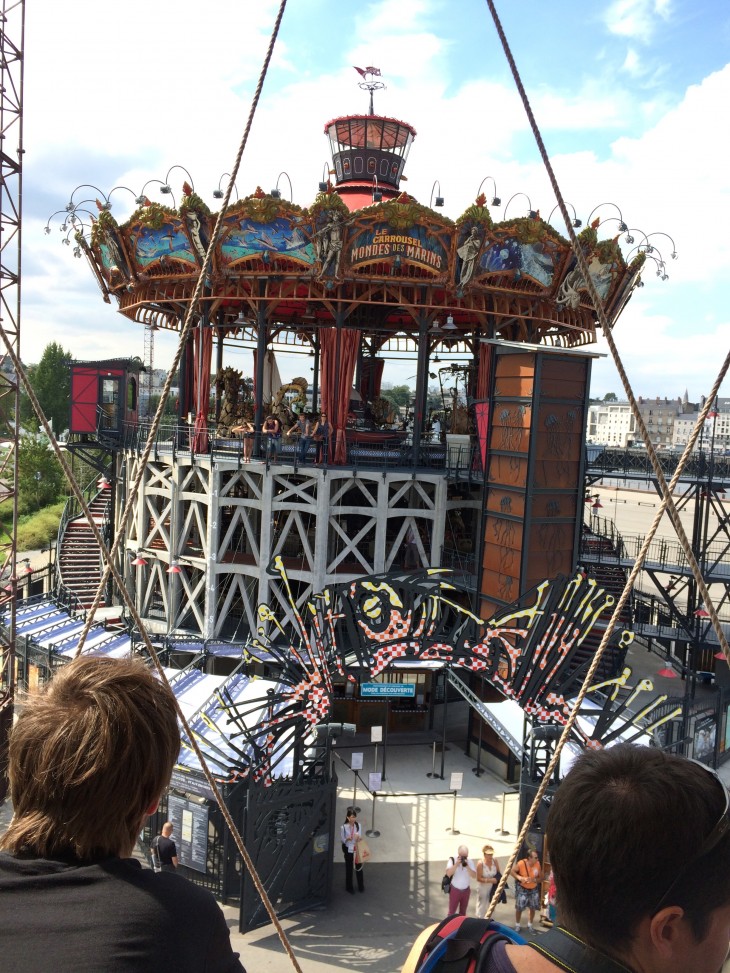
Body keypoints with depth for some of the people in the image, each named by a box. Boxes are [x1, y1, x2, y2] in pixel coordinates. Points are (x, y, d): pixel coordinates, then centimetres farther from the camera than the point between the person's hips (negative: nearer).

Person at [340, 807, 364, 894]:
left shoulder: (358, 825, -11)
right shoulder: (343, 827, -20)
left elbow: (360, 838, -2)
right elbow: (343, 840, -10)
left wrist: (359, 838, -24)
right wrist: (348, 839, -30)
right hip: (348, 850, -3)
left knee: (359, 867, 16)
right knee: (349, 868, 14)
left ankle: (361, 886, 38)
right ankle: (349, 887, 35)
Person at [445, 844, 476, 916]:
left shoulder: (469, 861, -4)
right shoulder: (452, 860, -13)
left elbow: (474, 875, -12)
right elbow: (448, 873, -24)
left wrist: (467, 866, -25)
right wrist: (456, 864, -31)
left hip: (466, 890, 3)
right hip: (455, 890, -3)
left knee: (463, 912, 15)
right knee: (452, 912, 0)